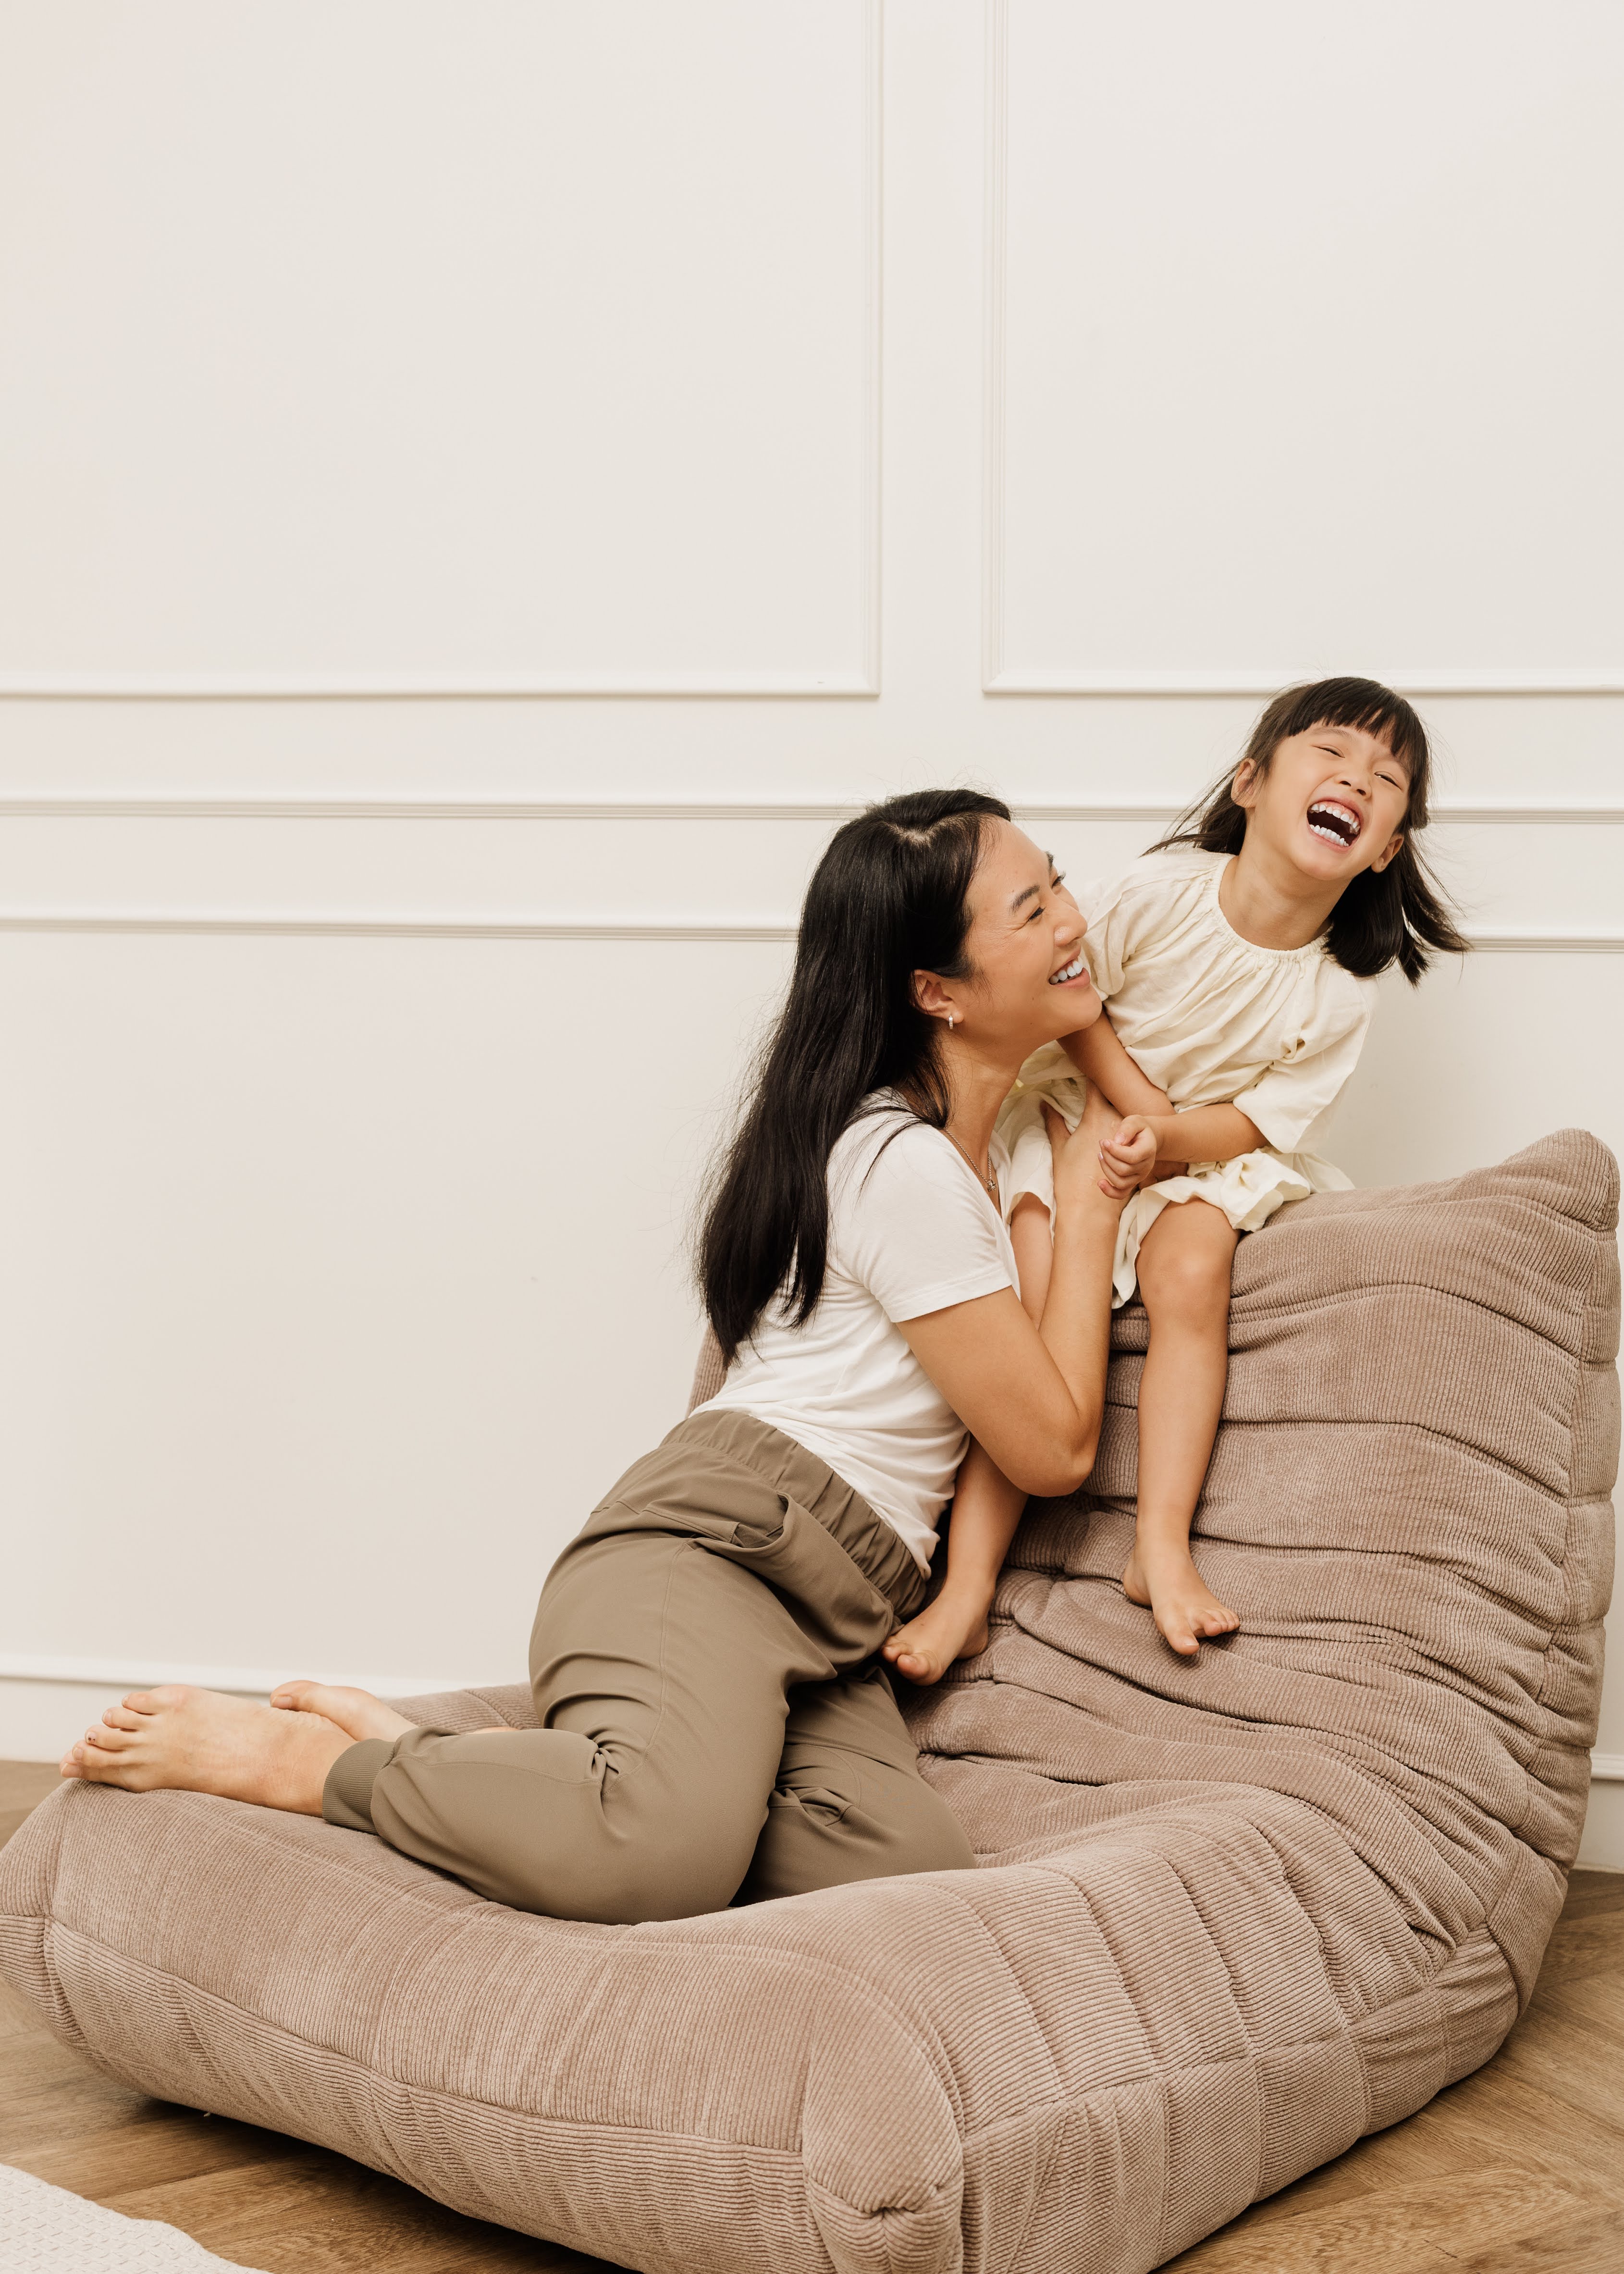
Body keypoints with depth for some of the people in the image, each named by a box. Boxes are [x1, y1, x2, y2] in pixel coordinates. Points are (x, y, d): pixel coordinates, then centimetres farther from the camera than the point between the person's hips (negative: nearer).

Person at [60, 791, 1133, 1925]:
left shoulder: (971, 1143, 23)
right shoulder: (905, 1163, -7)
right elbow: (1053, 1444, -5)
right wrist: (1089, 1202, 6)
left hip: (826, 1621, 10)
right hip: (710, 1542, -10)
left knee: (917, 1869, -24)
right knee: (667, 1851, -40)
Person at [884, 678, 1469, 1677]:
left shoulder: (1340, 996, -11)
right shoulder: (1164, 892, -17)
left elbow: (1266, 1123, -9)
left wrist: (1165, 1142, -27)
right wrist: (1139, 1104, -16)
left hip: (1208, 1154, 2)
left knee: (1194, 1277, -29)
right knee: (1037, 1300, -21)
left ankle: (1162, 1549, -24)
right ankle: (968, 1584, -23)